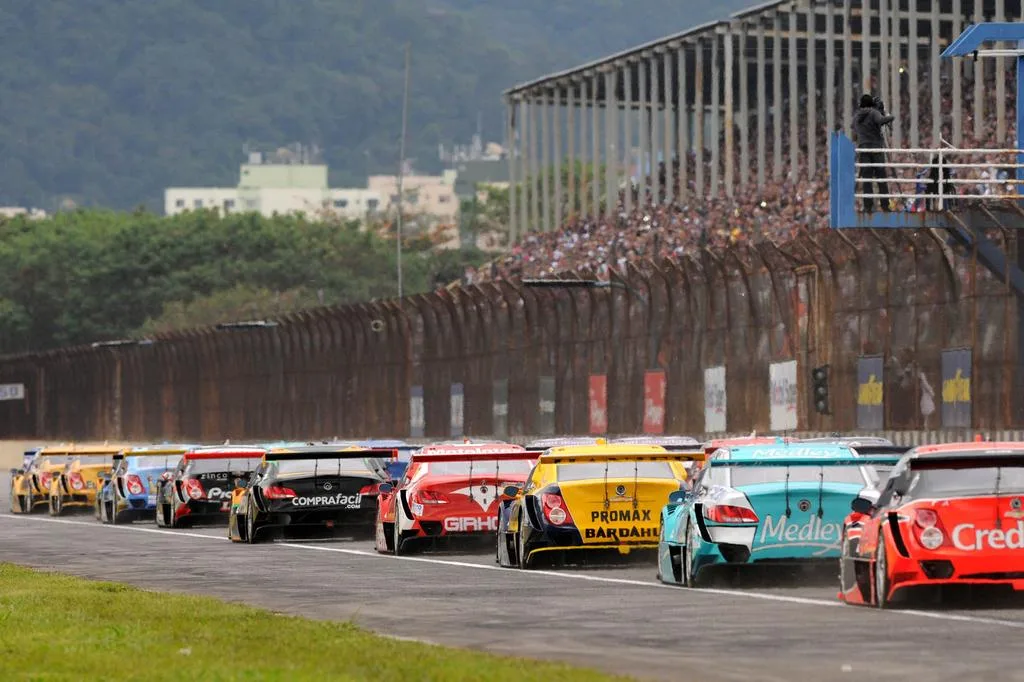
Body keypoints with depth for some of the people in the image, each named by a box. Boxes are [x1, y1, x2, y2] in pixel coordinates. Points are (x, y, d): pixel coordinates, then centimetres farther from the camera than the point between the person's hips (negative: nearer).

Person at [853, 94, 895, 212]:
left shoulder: (856, 116, 12)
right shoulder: (873, 113, -5)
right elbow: (880, 121, -23)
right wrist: (890, 118, -2)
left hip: (863, 149, 4)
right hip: (877, 148, -4)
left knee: (866, 179, 1)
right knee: (881, 178, 0)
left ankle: (868, 206, -7)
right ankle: (885, 205, -3)